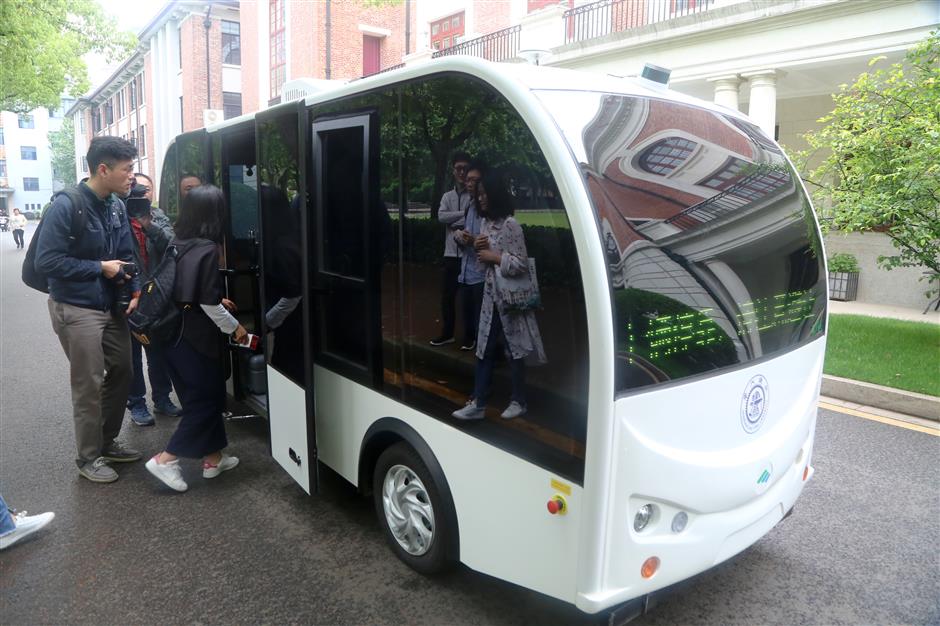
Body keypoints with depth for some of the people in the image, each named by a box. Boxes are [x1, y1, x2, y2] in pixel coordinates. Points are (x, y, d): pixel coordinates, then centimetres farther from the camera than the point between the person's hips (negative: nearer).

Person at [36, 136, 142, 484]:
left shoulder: (117, 206, 3)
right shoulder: (66, 206, -18)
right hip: (76, 311, -7)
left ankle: (107, 442, 34)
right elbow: (46, 260, -19)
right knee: (89, 385, 1)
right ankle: (88, 457, 19)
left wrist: (134, 291, -4)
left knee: (121, 372, 15)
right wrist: (99, 268, -16)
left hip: (111, 307, 7)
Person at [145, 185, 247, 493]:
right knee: (206, 400, 5)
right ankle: (165, 459, 4)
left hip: (173, 335, 8)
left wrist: (217, 302, 22)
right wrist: (235, 327, -5)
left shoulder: (176, 244, 6)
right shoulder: (207, 249, -16)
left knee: (208, 396, 16)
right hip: (195, 339, -8)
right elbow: (207, 302, -18)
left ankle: (213, 459, 25)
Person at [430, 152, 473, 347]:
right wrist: (464, 213, -13)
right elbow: (441, 217, -5)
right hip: (451, 254, 5)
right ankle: (447, 333, 24)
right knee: (447, 296, 10)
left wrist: (455, 223, -13)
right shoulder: (447, 196, 13)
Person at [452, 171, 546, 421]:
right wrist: (478, 248, -1)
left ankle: (519, 402, 20)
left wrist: (494, 256, -17)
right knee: (484, 349, 7)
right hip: (490, 295, 8)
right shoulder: (486, 223, 9)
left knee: (513, 350, 5)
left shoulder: (510, 225, -16)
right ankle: (478, 403, 13)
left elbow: (522, 264, -20)